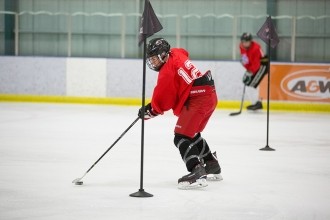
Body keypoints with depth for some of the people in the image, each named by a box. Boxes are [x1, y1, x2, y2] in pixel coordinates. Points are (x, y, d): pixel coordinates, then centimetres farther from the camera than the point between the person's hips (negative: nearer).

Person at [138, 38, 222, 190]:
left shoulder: (167, 72, -14)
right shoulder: (177, 54, 11)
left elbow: (162, 100, -10)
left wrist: (150, 111, 6)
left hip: (197, 100, -10)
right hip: (210, 96, 10)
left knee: (181, 137, -14)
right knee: (192, 134, 26)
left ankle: (197, 173, -29)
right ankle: (212, 166, 37)